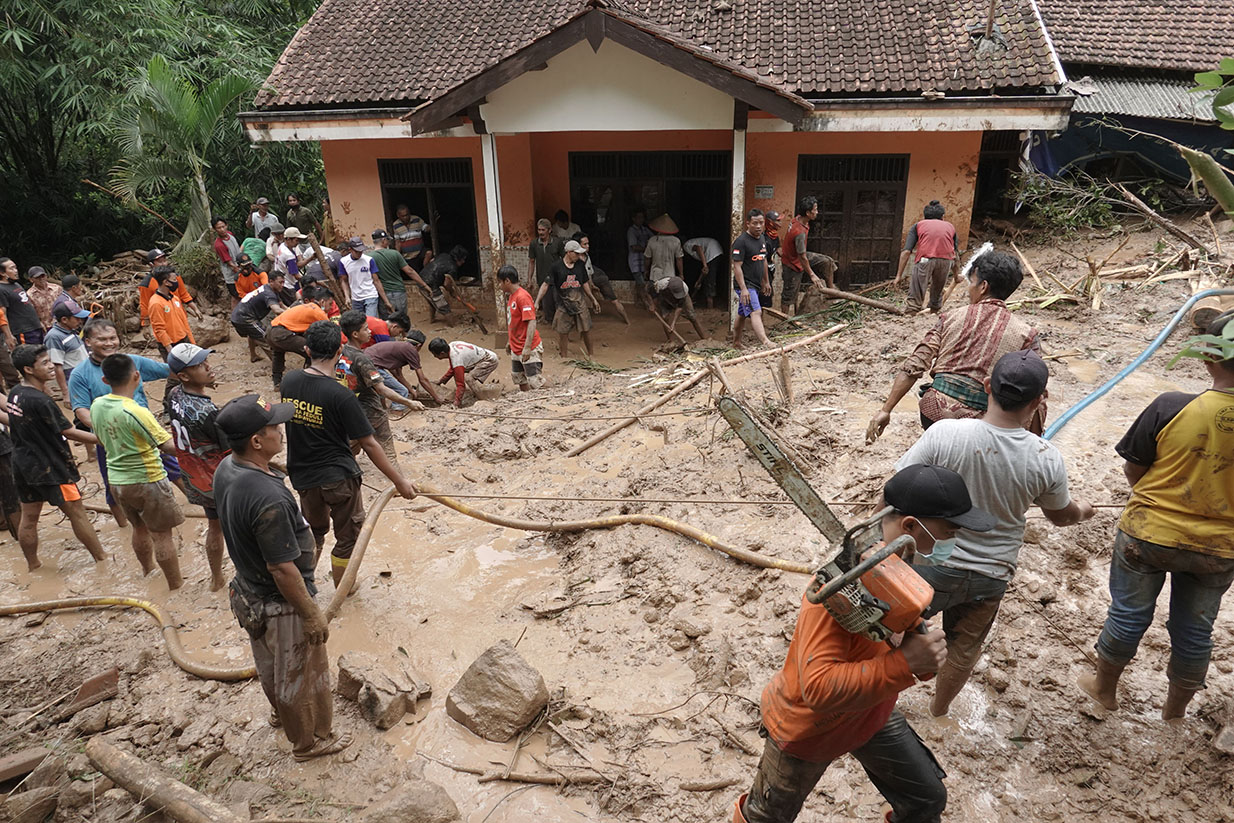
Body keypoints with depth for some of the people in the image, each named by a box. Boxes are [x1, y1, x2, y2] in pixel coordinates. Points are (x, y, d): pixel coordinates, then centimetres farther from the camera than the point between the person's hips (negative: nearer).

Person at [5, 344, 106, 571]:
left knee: (29, 517, 17)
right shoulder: (40, 401, -24)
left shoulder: (15, 393, 1)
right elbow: (68, 432, -18)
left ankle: (32, 564, 29)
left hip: (23, 465, 9)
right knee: (77, 513, 2)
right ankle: (102, 559, 10)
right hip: (49, 468, -8)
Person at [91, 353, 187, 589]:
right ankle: (176, 586, 15)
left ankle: (148, 572, 43)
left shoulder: (97, 406, -2)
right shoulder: (136, 412, -26)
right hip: (147, 481, -7)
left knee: (140, 528, 25)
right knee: (162, 534, 5)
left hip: (117, 480, 7)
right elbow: (168, 446, -26)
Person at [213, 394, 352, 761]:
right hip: (280, 606, -8)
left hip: (248, 591, 9)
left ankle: (281, 710, 58)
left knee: (270, 663, 32)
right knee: (302, 674, 16)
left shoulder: (226, 470, -9)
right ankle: (310, 740, 39)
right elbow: (282, 569, -30)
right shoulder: (268, 498, -38)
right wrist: (311, 614, -18)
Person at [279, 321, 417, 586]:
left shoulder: (289, 381, -6)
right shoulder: (340, 395, -23)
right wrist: (399, 481, -12)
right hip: (338, 477, -5)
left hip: (303, 475, 6)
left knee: (314, 530, 28)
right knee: (347, 537, 16)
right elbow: (369, 445, -19)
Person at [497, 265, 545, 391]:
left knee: (535, 382, -8)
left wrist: (527, 347, -27)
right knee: (520, 380, 18)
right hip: (516, 349, 10)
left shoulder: (522, 297, -18)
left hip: (529, 350, -10)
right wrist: (509, 341, 22)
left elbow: (531, 322, -23)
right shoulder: (511, 296, 11)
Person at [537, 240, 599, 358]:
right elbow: (545, 285, -9)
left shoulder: (580, 265, 2)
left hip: (579, 302, 3)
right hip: (563, 304, -3)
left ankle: (590, 355, 25)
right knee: (563, 333, 4)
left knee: (586, 330, 7)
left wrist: (593, 299, 17)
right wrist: (537, 302, -15)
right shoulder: (557, 266, -9)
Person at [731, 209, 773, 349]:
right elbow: (737, 266, -19)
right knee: (755, 312, -21)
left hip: (755, 284, 9)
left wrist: (766, 281, 26)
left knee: (742, 314, 17)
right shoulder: (741, 241, -16)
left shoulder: (761, 239, 13)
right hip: (745, 284, -9)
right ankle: (766, 342, -33)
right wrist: (743, 289, -25)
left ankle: (736, 343, 27)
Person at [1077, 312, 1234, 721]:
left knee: (1128, 614, 18)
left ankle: (1105, 688, 39)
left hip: (1148, 536, -2)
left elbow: (1133, 469, -12)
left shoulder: (1171, 407, -24)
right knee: (1195, 629, 22)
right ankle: (1176, 708, 42)